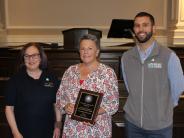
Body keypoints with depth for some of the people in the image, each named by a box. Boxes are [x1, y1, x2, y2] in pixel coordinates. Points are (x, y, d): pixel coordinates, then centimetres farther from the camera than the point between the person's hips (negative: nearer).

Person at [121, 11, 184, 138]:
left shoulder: (169, 56, -10)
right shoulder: (126, 57, -1)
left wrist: (164, 107, 8)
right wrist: (140, 105, 11)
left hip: (160, 125, -2)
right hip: (133, 122, 3)